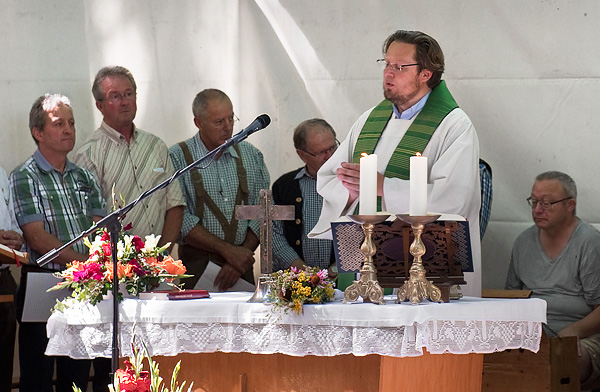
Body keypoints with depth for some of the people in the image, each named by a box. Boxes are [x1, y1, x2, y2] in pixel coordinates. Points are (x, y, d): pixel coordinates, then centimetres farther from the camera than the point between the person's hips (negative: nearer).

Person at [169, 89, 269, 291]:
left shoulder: (251, 155, 10)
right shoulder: (177, 158, -3)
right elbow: (180, 219, -10)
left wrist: (244, 253, -6)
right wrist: (227, 250, -12)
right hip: (195, 265, -3)